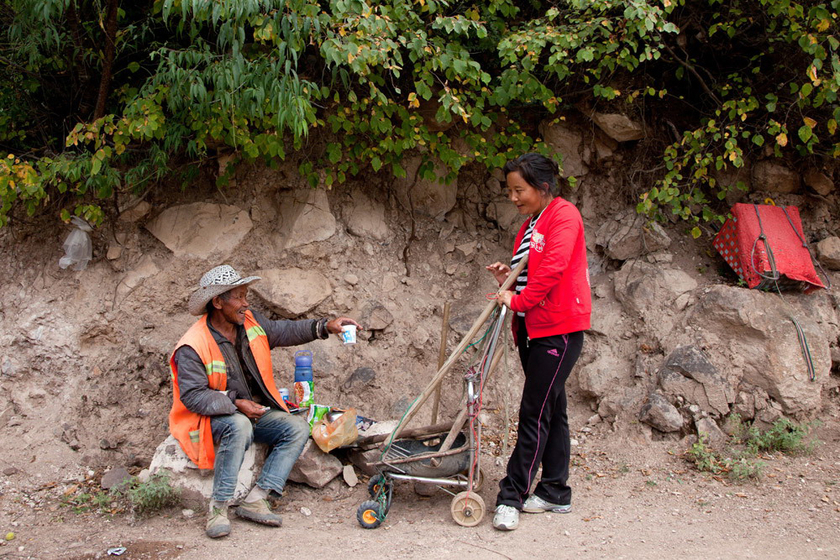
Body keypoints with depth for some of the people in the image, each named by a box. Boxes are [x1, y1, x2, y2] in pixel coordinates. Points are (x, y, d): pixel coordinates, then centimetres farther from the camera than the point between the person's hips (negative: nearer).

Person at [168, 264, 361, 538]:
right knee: (240, 427, -38)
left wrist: (324, 326, -10)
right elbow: (193, 396, -19)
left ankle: (254, 500, -17)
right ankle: (218, 508, -27)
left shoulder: (250, 323, 2)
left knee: (298, 428, -14)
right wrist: (236, 405, -29)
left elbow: (285, 331, 6)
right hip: (213, 417, -7)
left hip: (255, 411, 7)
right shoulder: (192, 347, -18)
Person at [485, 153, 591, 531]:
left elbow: (553, 270, -19)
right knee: (551, 411, 13)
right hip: (533, 329, 9)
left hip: (558, 329, -9)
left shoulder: (563, 215, -9)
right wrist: (509, 279, 6)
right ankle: (555, 493, 20)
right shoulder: (529, 225, 19)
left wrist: (518, 301, -19)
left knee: (534, 414, -8)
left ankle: (511, 497, -6)